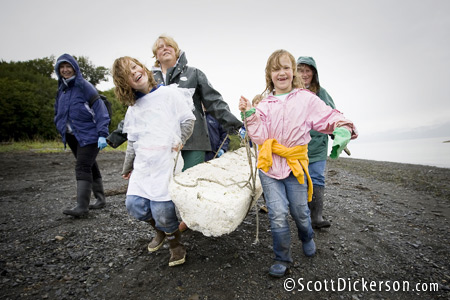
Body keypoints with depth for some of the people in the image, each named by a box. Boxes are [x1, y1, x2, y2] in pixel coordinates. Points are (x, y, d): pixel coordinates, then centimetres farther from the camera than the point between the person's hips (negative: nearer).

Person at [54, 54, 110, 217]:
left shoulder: (84, 86, -7)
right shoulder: (61, 90, 14)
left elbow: (99, 109, -14)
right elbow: (58, 114, 21)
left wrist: (102, 134, -20)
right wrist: (62, 130, 7)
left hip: (89, 135, -8)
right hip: (72, 136, 8)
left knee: (82, 168, -12)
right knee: (90, 167, 13)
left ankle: (82, 206, -8)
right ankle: (100, 199, 24)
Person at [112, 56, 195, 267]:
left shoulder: (169, 93, 0)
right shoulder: (133, 108, 16)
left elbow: (188, 120, 0)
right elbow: (132, 141, 21)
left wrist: (178, 143, -5)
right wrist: (127, 167, 24)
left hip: (166, 161, -5)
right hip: (143, 164, 6)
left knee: (162, 208, -7)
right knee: (134, 204, 0)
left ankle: (176, 245, 22)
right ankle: (161, 229, 31)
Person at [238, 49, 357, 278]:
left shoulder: (306, 99, 0)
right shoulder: (265, 105, 5)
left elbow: (330, 117, -4)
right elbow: (260, 137, -4)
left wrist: (342, 131, -24)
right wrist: (250, 115, -15)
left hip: (296, 164, 0)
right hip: (269, 165, 1)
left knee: (300, 212, 14)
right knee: (278, 214, -2)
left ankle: (307, 238, 51)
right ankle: (282, 258, 23)